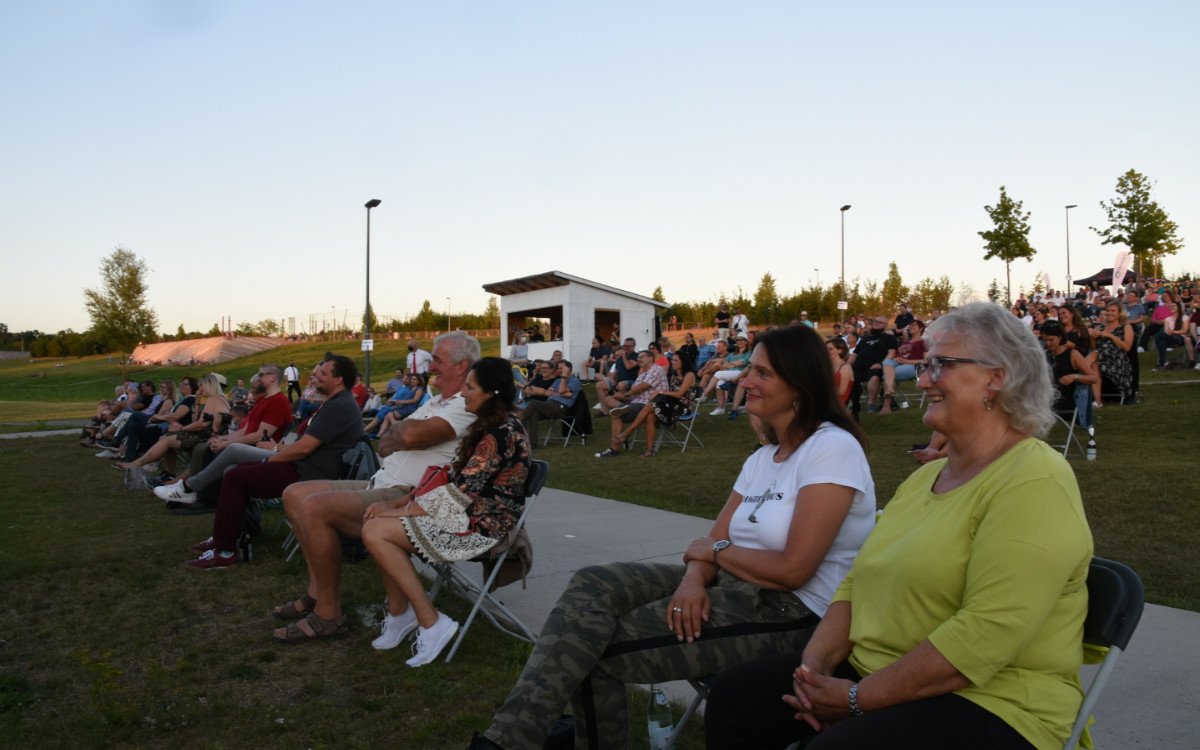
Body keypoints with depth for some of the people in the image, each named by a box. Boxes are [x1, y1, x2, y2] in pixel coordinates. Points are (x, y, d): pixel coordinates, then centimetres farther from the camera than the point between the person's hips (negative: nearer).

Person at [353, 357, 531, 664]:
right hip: (472, 511, 10)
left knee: (375, 531, -14)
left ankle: (431, 623, -8)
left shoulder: (502, 433, -20)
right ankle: (399, 611, 8)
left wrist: (402, 510, -11)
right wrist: (395, 503, 5)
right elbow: (454, 479, 12)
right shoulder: (490, 425, 12)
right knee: (375, 527, 0)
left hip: (484, 524, -10)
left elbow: (461, 493, -21)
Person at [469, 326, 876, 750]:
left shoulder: (833, 448, -13)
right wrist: (694, 578, -14)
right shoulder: (763, 458, 15)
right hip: (728, 588, 8)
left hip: (790, 613, -8)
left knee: (596, 650, -16)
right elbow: (712, 541, 9)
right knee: (593, 585, -13)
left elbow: (794, 569, -19)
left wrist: (714, 551, -5)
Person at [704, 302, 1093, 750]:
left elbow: (987, 633, -25)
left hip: (987, 702, -8)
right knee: (732, 698, -2)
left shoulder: (1035, 483, -16)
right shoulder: (926, 477, 14)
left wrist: (858, 698, -20)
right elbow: (858, 582, 12)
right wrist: (816, 661, -5)